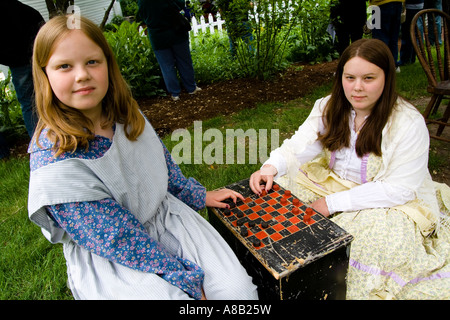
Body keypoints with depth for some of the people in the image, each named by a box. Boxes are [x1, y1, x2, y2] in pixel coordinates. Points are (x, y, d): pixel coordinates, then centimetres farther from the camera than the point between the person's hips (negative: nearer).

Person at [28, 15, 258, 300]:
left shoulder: (127, 115, -5)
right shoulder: (54, 161, -23)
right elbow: (118, 239, -22)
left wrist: (199, 196, 20)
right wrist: (188, 280, -18)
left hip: (163, 215, 5)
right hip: (107, 256, -4)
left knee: (239, 290, -8)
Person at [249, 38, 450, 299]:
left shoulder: (409, 123, -20)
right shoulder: (329, 108, -5)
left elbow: (398, 190, -22)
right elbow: (297, 147, -11)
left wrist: (332, 203, -26)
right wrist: (271, 167, -34)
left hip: (391, 203, -3)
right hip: (335, 182, 4)